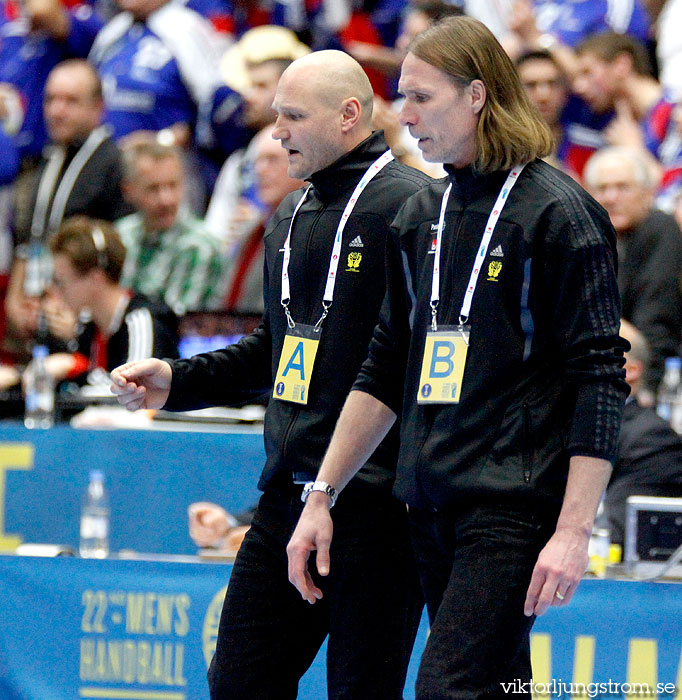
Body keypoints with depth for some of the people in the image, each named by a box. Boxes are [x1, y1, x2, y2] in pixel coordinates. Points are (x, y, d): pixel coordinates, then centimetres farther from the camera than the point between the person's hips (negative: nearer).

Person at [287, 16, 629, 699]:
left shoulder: (559, 212, -7)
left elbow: (600, 379, -11)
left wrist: (574, 531, -17)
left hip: (514, 507, -7)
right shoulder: (420, 215, 14)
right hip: (431, 507, 7)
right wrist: (321, 497, 17)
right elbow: (385, 371, 22)